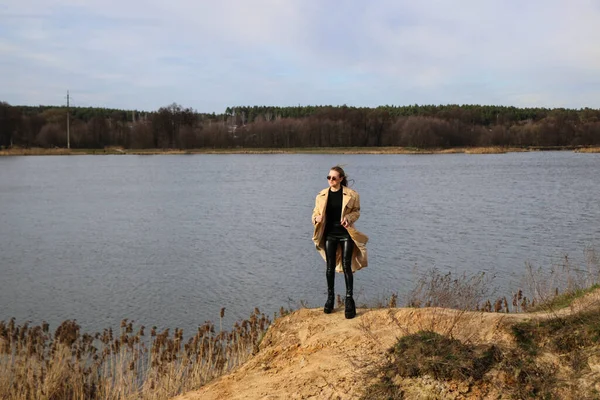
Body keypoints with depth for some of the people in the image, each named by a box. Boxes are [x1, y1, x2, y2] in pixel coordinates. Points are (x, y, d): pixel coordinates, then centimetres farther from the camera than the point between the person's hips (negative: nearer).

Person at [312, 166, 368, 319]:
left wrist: (349, 218, -16)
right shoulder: (322, 195, 1)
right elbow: (315, 213, 7)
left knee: (346, 267, -2)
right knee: (330, 267, 8)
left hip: (346, 234, -2)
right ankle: (330, 298, 22)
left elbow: (356, 211, 5)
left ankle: (349, 299, 7)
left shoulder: (351, 195, -6)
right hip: (329, 234, 3)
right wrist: (317, 218, -17)